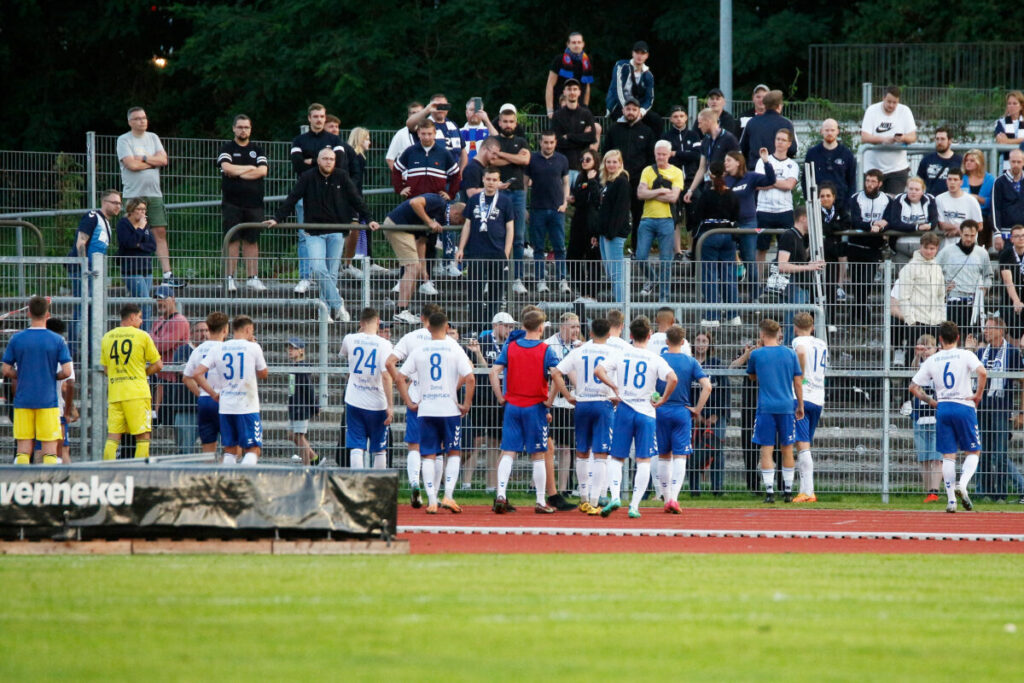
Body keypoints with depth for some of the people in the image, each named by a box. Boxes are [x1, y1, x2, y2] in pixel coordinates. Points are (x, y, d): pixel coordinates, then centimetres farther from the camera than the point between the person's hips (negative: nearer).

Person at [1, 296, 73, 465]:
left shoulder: (16, 339, 0)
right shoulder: (57, 340, -4)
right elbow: (66, 372, -8)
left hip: (23, 401, 2)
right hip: (48, 401, -2)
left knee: (23, 449, 4)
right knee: (50, 448, 1)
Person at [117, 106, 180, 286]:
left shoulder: (153, 138, 14)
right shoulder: (124, 140, -2)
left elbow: (163, 159, 3)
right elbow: (131, 164, -14)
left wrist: (143, 158, -8)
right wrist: (153, 162, -2)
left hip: (154, 193, 5)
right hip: (134, 195, -5)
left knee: (160, 232, 0)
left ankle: (167, 274, -2)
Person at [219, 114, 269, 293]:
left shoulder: (258, 150, 14)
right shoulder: (227, 149, 7)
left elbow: (263, 171, -2)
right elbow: (227, 167, -11)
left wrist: (238, 173, -7)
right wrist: (250, 168, -3)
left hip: (253, 203, 2)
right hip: (232, 202, -2)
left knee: (252, 241, 2)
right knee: (233, 241, -5)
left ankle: (252, 277, 5)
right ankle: (230, 278, -4)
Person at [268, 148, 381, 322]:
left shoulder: (341, 177, 3)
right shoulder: (308, 178, 0)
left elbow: (356, 200, 7)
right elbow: (292, 199, 0)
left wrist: (368, 219, 1)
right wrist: (277, 219, -6)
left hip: (336, 233, 1)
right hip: (314, 233, -1)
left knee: (332, 273, -1)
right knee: (318, 269, -18)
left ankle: (327, 310, 5)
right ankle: (337, 303, -10)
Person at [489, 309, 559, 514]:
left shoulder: (510, 347, 3)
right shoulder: (545, 350, -5)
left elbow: (494, 371, -3)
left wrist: (500, 397, 3)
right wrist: (550, 400, -6)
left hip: (512, 406, 2)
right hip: (535, 408, -2)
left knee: (508, 453, 4)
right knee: (538, 456, 5)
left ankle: (501, 495, -10)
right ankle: (541, 502, 8)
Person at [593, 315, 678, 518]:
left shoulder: (620, 355, 1)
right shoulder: (655, 359, -4)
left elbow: (598, 371, -10)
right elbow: (673, 379, -18)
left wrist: (614, 387, 1)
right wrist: (663, 400, -5)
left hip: (623, 410, 1)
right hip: (646, 411, -1)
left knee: (616, 458, 11)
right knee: (643, 461, 4)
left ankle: (615, 496, -8)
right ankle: (634, 505, -2)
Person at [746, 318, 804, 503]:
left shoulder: (757, 354, -2)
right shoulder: (790, 354, 4)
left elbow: (752, 376, 16)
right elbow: (798, 382, 6)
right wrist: (800, 406, 15)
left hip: (765, 408, -2)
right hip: (786, 407, 2)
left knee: (767, 450, -1)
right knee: (787, 449, 11)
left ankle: (769, 491, -9)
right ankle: (788, 490, 14)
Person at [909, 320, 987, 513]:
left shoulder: (931, 361, 8)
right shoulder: (965, 355, -2)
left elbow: (913, 387, 8)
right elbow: (982, 372, -19)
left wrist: (931, 402, 16)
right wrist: (978, 394, -6)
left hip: (942, 408, 3)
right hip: (964, 406, -3)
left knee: (948, 455, 6)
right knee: (973, 451, 8)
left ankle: (951, 499, 1)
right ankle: (962, 484, -17)